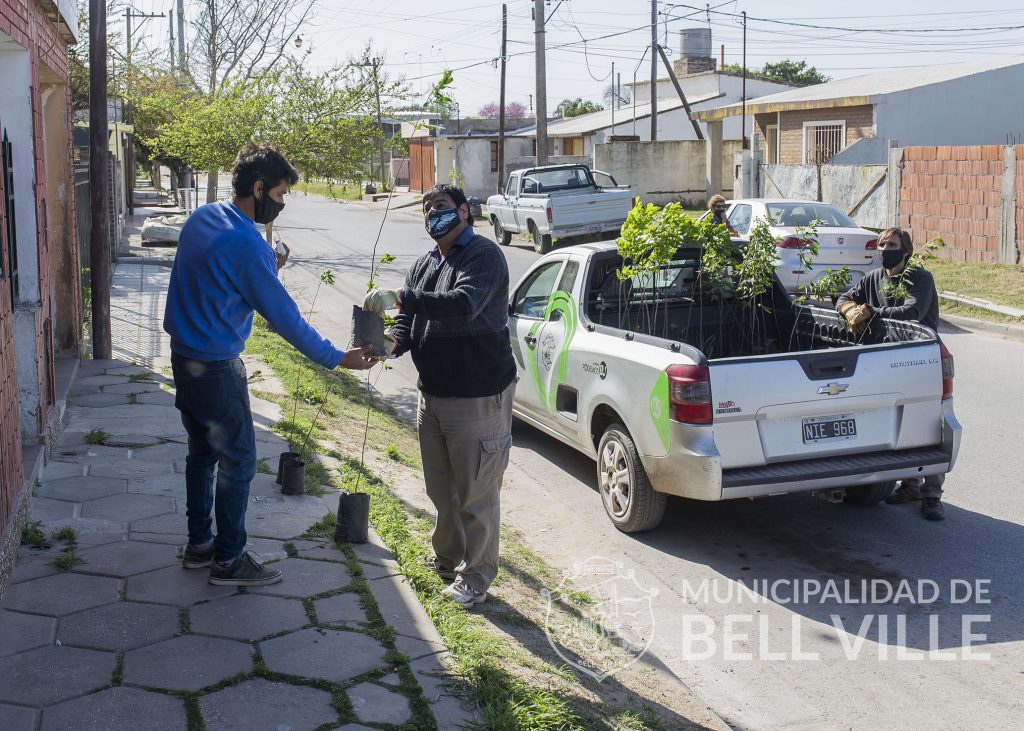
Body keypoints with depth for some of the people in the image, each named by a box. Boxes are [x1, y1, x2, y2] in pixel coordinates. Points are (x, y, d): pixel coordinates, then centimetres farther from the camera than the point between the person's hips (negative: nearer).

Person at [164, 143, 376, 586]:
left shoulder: (202, 218, 4)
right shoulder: (246, 245, -23)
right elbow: (284, 317, -19)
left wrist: (267, 270, 8)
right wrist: (337, 359, -12)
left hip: (183, 357, 9)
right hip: (216, 370, -9)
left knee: (202, 453, 19)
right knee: (237, 462, 3)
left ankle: (199, 544, 31)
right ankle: (228, 561, 12)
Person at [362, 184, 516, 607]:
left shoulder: (484, 255, -13)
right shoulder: (425, 264, 14)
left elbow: (464, 305, -31)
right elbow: (409, 319, 12)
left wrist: (401, 298, -35)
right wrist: (395, 340, -11)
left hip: (477, 397, -8)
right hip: (432, 394, 9)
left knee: (475, 493, 0)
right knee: (440, 489, 20)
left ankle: (475, 576, 14)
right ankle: (447, 558, 37)